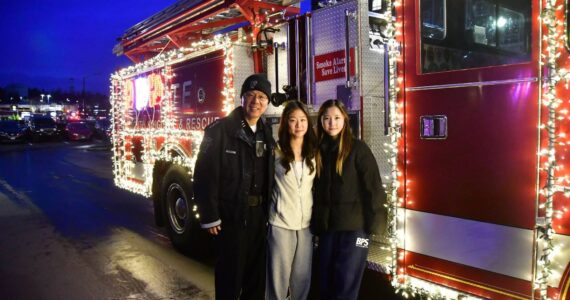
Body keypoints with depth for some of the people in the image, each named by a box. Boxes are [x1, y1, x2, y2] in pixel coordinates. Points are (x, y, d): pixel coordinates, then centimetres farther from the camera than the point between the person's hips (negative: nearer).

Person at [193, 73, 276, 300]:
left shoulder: (267, 134, 9)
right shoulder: (220, 130, -12)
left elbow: (270, 176, 12)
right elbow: (204, 175, -14)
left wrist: (269, 211, 8)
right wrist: (209, 216, -16)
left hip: (259, 215, 6)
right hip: (231, 215, -6)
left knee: (257, 272, 17)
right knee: (230, 274, 7)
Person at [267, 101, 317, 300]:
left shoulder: (314, 153, 7)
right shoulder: (276, 151, -5)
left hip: (306, 224, 3)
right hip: (281, 223, -3)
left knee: (302, 278, 12)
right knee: (278, 278, 4)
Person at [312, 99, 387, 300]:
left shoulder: (357, 148, -7)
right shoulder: (318, 150, 7)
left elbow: (373, 187, -9)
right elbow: (317, 189, 11)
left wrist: (373, 224, -12)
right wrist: (316, 223, 9)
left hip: (355, 226, -5)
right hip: (326, 225, 5)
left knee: (346, 284, 1)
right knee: (325, 282, 13)